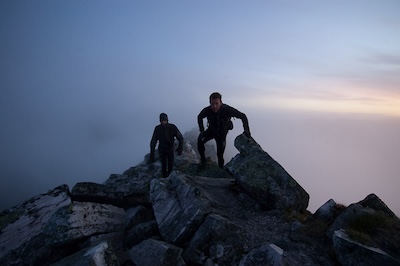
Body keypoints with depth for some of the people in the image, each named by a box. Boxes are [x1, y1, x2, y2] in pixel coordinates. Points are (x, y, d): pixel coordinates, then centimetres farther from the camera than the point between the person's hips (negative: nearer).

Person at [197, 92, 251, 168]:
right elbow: (199, 117, -3)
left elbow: (243, 116, -23)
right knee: (200, 140, -28)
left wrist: (247, 131, -30)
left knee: (220, 154, 4)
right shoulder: (207, 110, -28)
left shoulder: (227, 109, -34)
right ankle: (203, 161, -9)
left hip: (221, 133, -1)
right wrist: (202, 130, -11)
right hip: (211, 130, 1)